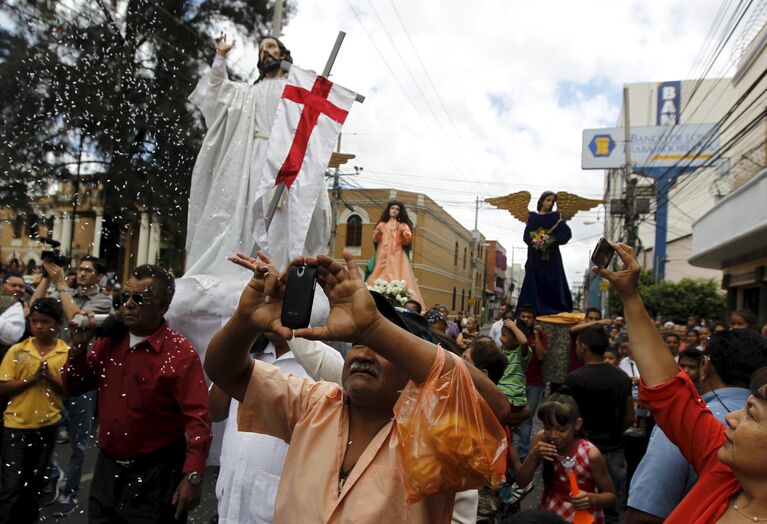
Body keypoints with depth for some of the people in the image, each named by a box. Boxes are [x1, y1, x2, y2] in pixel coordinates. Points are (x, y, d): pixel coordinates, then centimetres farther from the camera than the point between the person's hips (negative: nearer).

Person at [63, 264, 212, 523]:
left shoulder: (180, 353, -19)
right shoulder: (110, 340, 0)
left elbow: (197, 419, -21)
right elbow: (74, 388, 8)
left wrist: (192, 477, -27)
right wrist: (79, 345, -9)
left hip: (155, 475, -5)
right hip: (107, 468, 6)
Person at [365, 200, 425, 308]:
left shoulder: (403, 225, 14)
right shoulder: (382, 224, 18)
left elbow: (408, 241, 0)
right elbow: (375, 239, 7)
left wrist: (403, 234, -20)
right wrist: (377, 233, -14)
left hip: (397, 256, -2)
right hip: (383, 256, 2)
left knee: (399, 281, -15)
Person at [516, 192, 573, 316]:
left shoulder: (556, 216, 10)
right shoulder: (532, 217, 12)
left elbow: (567, 233, -2)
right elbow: (526, 236, 3)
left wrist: (552, 240, -16)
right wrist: (534, 241, -18)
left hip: (551, 257, -1)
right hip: (535, 257, 1)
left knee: (553, 285, -5)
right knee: (534, 285, -4)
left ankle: (557, 314, -6)